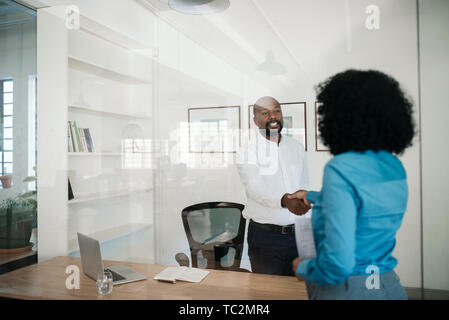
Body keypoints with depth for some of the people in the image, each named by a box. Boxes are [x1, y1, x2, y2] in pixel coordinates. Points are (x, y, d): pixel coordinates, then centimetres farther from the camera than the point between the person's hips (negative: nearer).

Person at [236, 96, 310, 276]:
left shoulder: (297, 147, 9)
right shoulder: (246, 152, -8)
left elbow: (304, 186, 14)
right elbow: (255, 188, -24)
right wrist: (285, 200, -40)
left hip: (297, 232, 4)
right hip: (264, 235, -4)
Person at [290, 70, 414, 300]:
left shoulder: (340, 169, -24)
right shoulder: (395, 166, 0)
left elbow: (338, 264, -28)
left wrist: (302, 268, -9)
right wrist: (312, 196, 31)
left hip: (346, 290, -7)